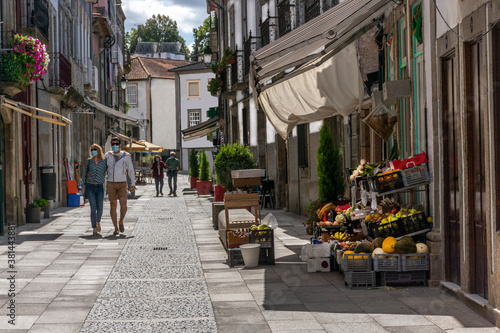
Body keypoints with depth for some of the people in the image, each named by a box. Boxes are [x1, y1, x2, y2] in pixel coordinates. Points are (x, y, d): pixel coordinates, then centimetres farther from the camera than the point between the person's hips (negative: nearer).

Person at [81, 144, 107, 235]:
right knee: (93, 208, -11)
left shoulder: (104, 161, 2)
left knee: (100, 208, 0)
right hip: (90, 187, -1)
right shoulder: (89, 161, 4)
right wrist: (83, 186, 4)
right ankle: (94, 229, -3)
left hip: (100, 187, 1)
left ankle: (98, 222, 32)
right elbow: (84, 173, 8)